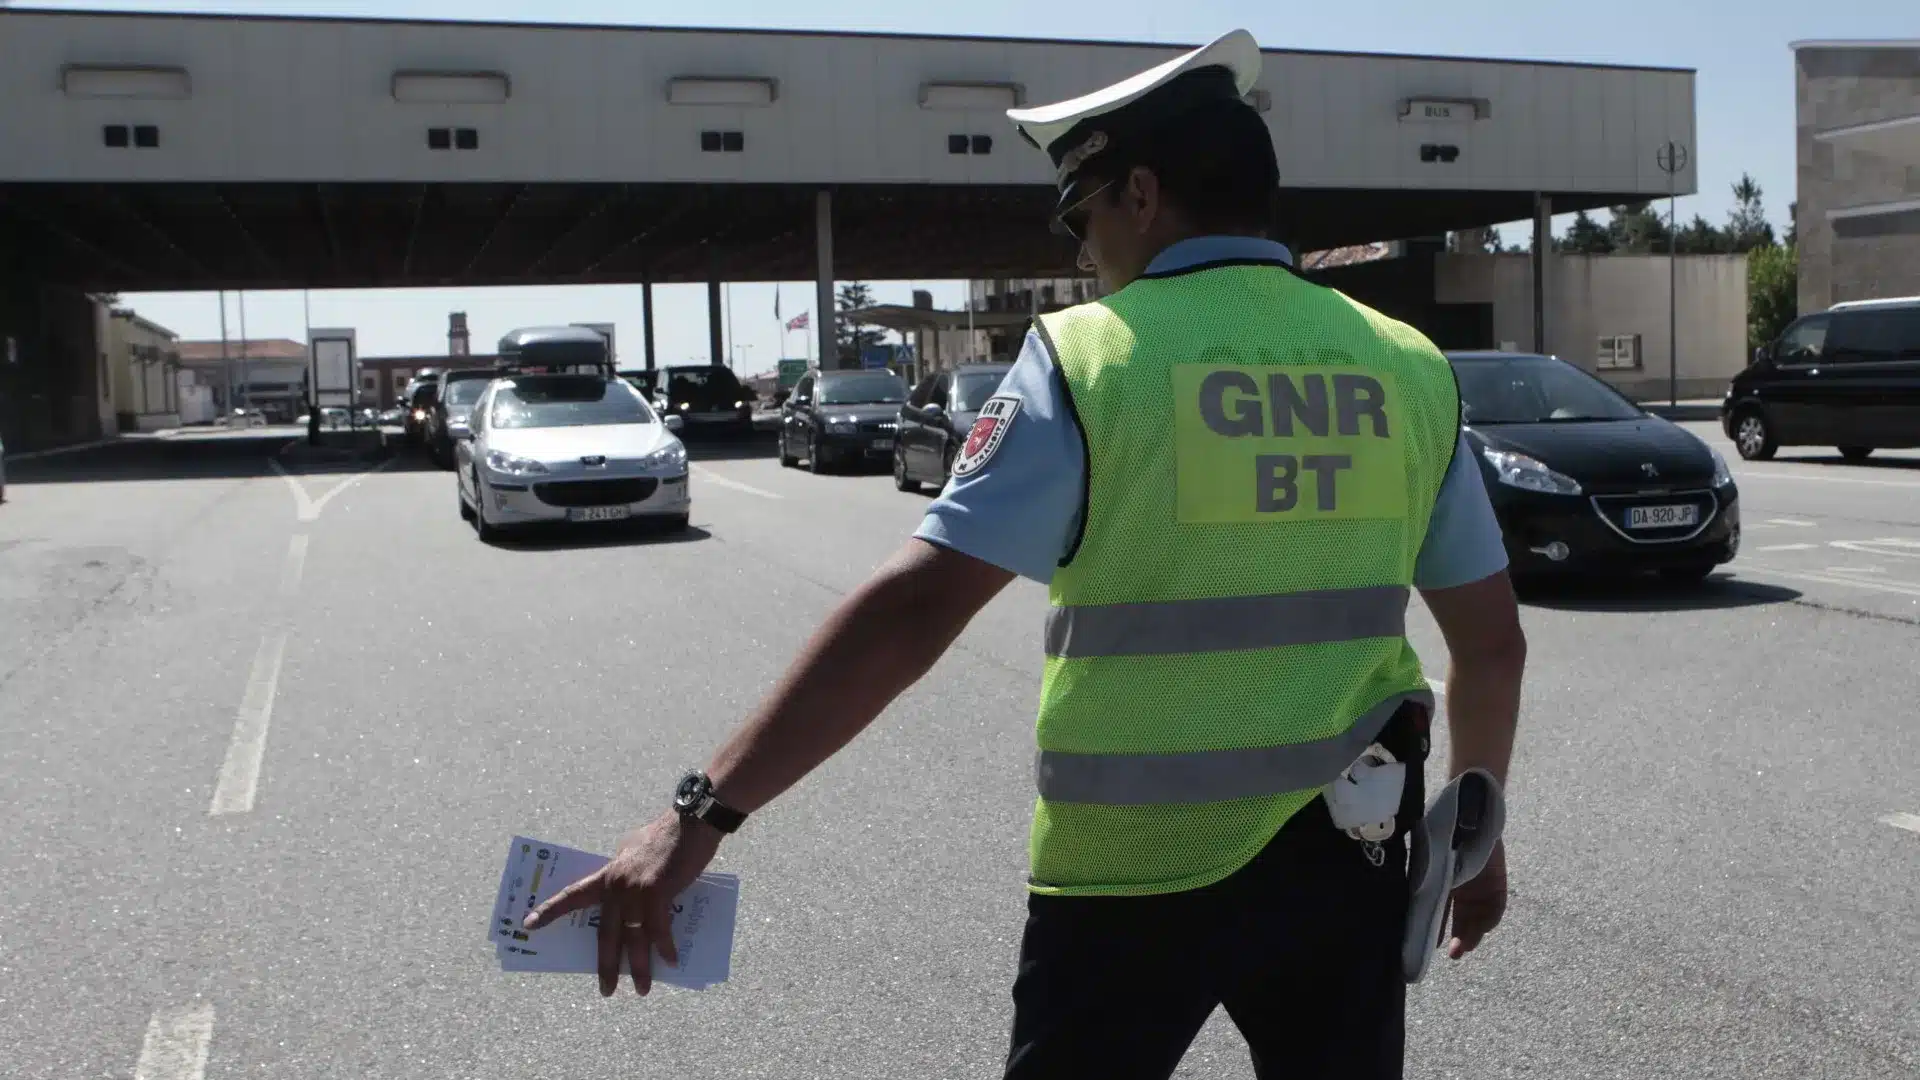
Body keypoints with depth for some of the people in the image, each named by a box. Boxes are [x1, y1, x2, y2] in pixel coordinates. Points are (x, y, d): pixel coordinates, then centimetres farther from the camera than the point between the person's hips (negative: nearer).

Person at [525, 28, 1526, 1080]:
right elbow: (1493, 643, 6)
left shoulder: (1089, 357, -11)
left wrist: (705, 809, -19)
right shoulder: (1408, 369, 2)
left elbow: (911, 612, -20)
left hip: (1139, 870, -3)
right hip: (1344, 854, 4)